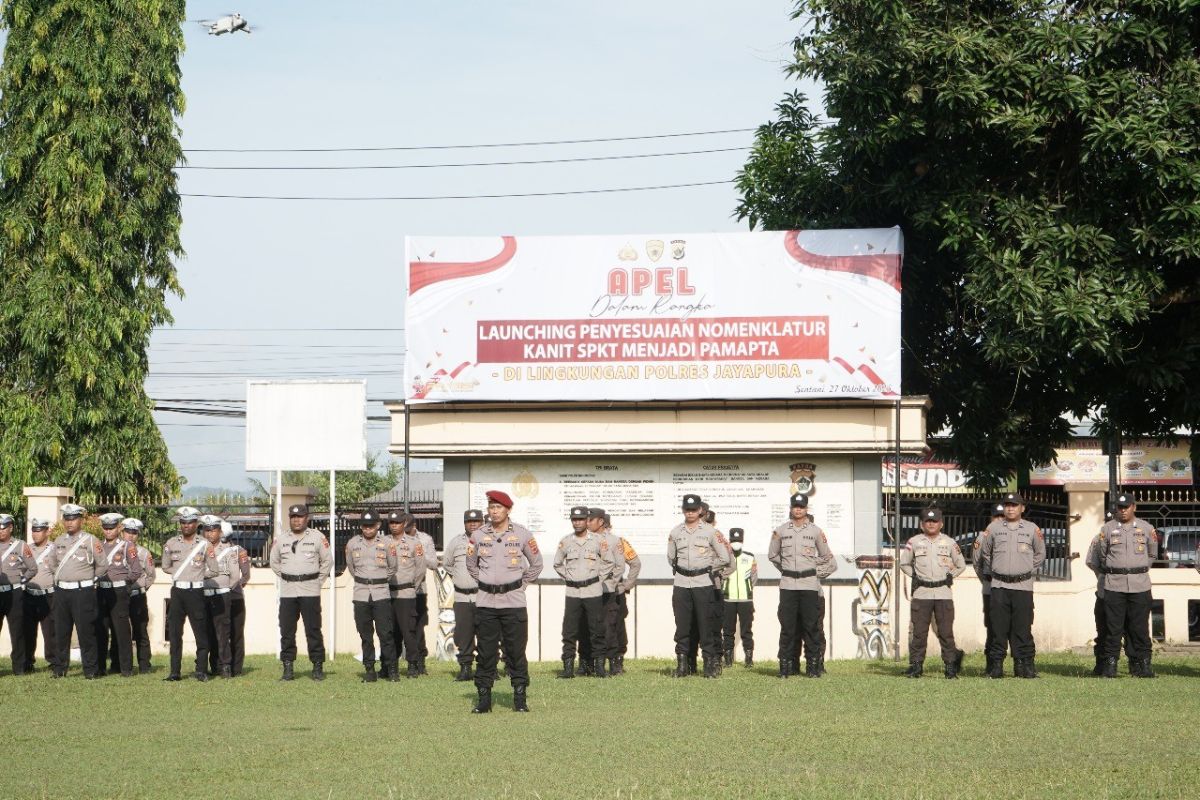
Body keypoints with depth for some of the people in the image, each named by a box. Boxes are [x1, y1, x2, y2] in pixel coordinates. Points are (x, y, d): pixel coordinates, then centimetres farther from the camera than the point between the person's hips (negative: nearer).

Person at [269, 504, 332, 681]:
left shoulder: (317, 537, 3)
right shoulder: (280, 539, 9)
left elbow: (327, 561, 9)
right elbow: (274, 562, 20)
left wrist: (318, 580, 3)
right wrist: (285, 578, 11)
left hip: (310, 591, -2)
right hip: (287, 591, 3)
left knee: (313, 630, -3)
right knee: (286, 631, 1)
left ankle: (318, 667, 3)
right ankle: (288, 668, 6)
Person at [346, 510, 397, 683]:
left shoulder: (386, 544, 1)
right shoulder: (352, 544, 6)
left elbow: (392, 568, 14)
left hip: (381, 594, -2)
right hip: (361, 594, 2)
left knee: (385, 632, -7)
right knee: (365, 635, 4)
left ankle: (391, 669, -1)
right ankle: (369, 670, 9)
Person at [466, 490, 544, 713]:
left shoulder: (522, 534, 2)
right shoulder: (478, 535, 6)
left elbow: (536, 564, 12)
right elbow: (471, 565, 20)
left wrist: (522, 584, 8)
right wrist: (485, 582, 13)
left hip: (514, 601, -2)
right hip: (485, 602, 2)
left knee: (516, 651, 0)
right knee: (485, 652, 2)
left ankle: (520, 698, 5)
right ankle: (484, 698, 7)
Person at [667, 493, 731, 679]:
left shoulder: (710, 531, 1)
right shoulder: (675, 532, 9)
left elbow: (724, 558, 4)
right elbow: (670, 558, 21)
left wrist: (706, 566, 5)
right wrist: (681, 569, 13)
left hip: (703, 583, -3)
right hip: (681, 583, 3)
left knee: (705, 625, -3)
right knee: (682, 625, 2)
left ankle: (710, 664, 2)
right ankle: (681, 665, 6)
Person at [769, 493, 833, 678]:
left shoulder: (816, 531, 5)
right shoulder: (780, 531, 6)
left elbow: (826, 557, 13)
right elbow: (772, 555, 17)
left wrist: (815, 570, 6)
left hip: (809, 584, 0)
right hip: (788, 584, 0)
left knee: (811, 626, 0)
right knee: (787, 627, -1)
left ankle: (812, 666, 5)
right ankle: (785, 666, 2)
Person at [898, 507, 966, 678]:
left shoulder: (950, 543, 9)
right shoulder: (914, 542, 7)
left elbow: (961, 565, 18)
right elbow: (904, 563, 16)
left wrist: (950, 576, 7)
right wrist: (914, 576, 6)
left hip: (944, 593, 0)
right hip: (921, 593, 0)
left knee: (946, 631, -2)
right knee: (919, 631, 0)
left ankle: (951, 664, 1)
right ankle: (916, 665, 5)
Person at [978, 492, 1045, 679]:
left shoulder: (1032, 529, 8)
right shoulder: (993, 528, 8)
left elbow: (1040, 554, 19)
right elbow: (985, 553, 20)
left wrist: (1029, 570, 11)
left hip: (1023, 586, -1)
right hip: (999, 586, 1)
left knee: (1023, 627, -3)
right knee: (999, 627, -1)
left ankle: (1024, 664, 1)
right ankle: (996, 665, 2)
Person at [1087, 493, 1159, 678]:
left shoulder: (1146, 529, 8)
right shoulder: (1107, 528, 7)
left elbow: (1152, 555, 18)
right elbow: (1100, 556, 17)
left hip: (1139, 584, 0)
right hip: (1114, 585, 0)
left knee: (1140, 628, 0)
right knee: (1113, 627, -2)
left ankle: (1143, 665, 4)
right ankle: (1110, 666, 0)